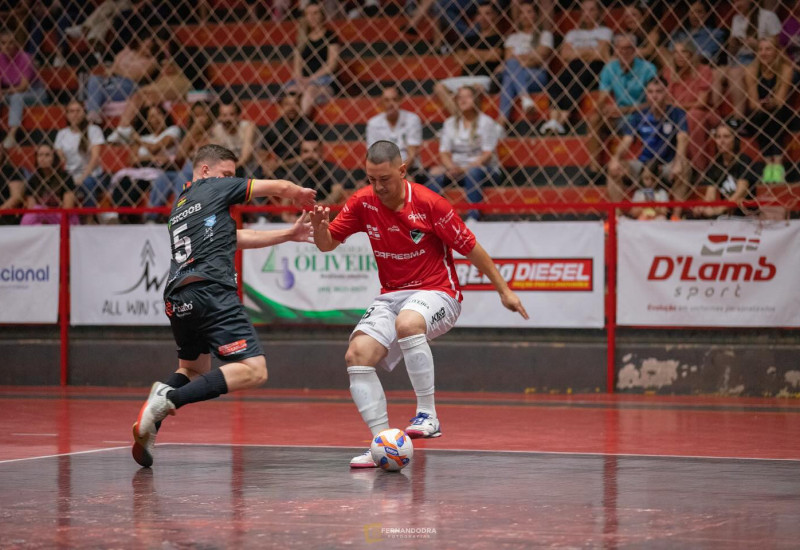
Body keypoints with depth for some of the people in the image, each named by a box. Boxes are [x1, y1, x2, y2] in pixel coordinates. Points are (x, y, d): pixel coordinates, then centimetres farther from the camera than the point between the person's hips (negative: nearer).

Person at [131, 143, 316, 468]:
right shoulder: (214, 187, 10)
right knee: (253, 370, -14)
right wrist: (302, 195, 35)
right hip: (210, 291, -8)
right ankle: (170, 398, -27)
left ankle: (149, 426, 5)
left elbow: (236, 238, 35)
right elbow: (280, 187, 13)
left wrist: (289, 234, 38)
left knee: (194, 370, 29)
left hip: (176, 298, 8)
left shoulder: (179, 207, 30)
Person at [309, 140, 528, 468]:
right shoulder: (363, 202, -2)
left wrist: (504, 290, 0)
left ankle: (428, 416, -28)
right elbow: (327, 244, 5)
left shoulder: (429, 204, -14)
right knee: (357, 354, -17)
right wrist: (319, 227, -19)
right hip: (391, 296, 5)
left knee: (407, 323, -39)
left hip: (437, 293, -5)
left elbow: (470, 248, -5)